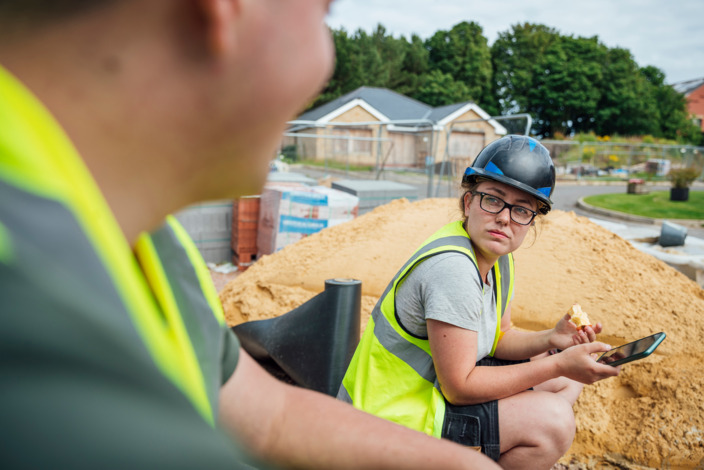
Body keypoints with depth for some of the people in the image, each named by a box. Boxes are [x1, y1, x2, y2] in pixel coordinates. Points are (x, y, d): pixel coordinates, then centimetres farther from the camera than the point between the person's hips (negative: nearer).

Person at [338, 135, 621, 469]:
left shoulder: (499, 258, 2)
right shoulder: (452, 267, -28)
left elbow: (498, 338, 10)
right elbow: (459, 387, -24)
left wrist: (550, 339, -9)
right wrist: (558, 364, -22)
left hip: (431, 387, 10)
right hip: (390, 423, -9)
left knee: (565, 381, 11)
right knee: (552, 421, -20)